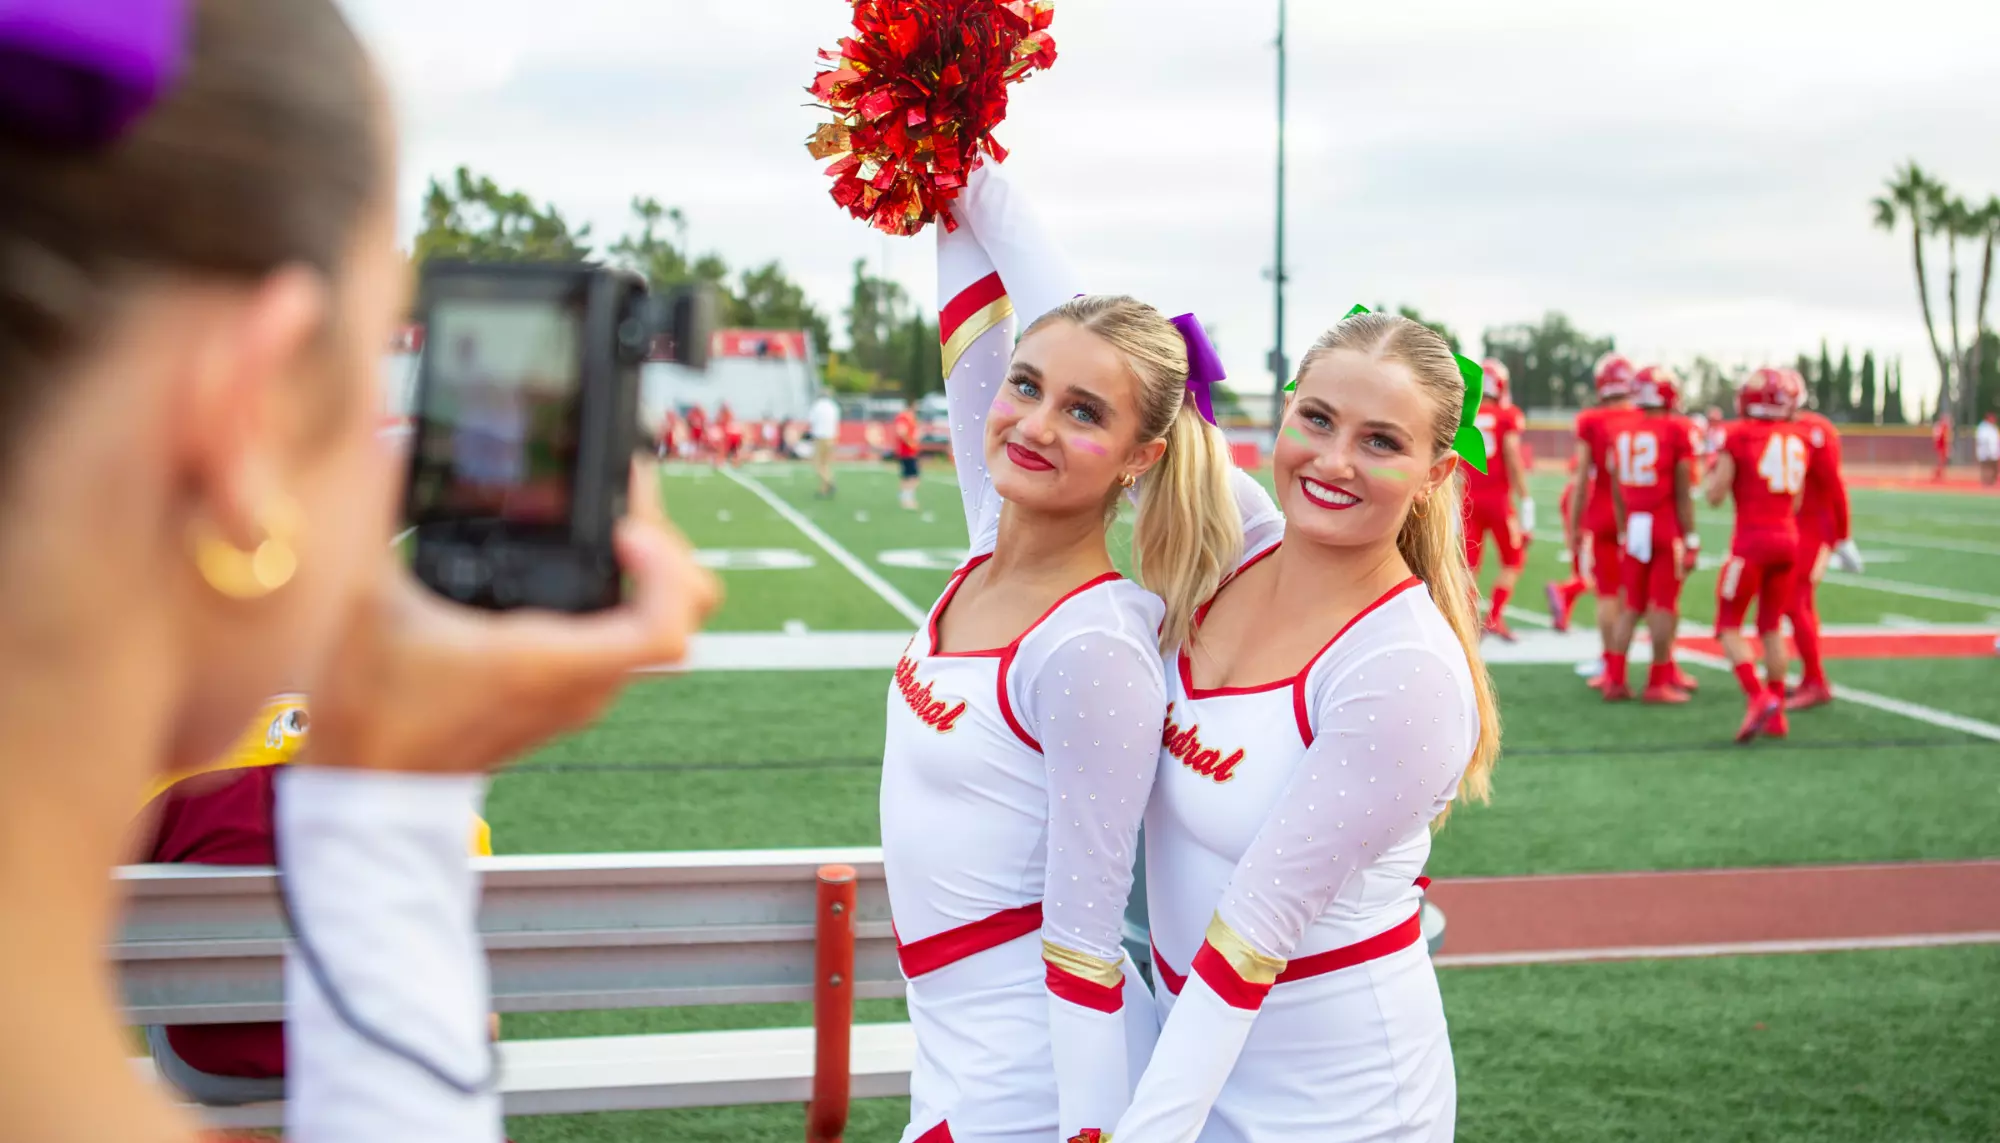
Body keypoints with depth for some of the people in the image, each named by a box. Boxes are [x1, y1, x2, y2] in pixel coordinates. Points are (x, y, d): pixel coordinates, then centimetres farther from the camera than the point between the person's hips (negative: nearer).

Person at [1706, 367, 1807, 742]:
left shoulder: (1737, 436, -7)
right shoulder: (1797, 440, 9)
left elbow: (1715, 496, -5)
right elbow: (1796, 503, 12)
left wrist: (1715, 465, 11)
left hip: (1752, 540, -5)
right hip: (1788, 539, 5)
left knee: (1729, 626, 3)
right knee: (1772, 627, 15)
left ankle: (1758, 697, -16)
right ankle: (1776, 715, 15)